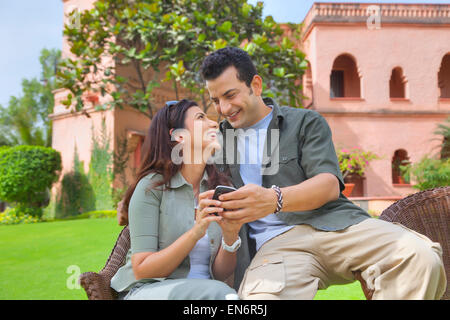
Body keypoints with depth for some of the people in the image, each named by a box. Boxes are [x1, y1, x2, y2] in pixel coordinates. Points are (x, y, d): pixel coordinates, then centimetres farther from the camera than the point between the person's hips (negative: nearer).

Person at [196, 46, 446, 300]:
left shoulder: (306, 122, 12)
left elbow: (330, 186, -2)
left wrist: (273, 199, -20)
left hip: (335, 224, 2)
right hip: (275, 241, -1)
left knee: (421, 256, -24)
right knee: (261, 294, -36)